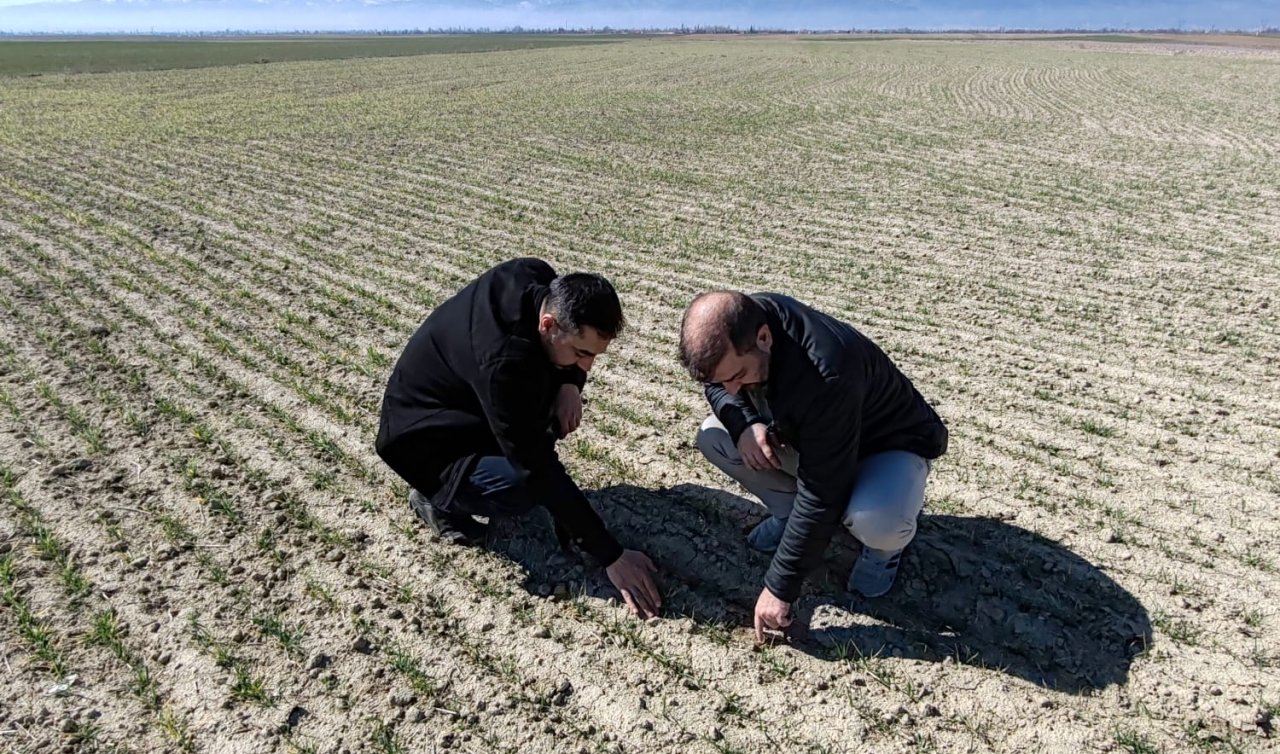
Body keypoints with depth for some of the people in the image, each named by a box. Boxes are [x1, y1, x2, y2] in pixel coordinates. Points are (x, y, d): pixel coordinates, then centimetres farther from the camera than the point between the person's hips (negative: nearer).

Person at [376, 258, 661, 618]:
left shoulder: (539, 279, -17)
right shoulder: (505, 361, -39)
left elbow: (571, 354, 4)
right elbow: (541, 470, -35)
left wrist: (570, 384, -20)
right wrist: (611, 556, -30)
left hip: (465, 401, 8)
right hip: (424, 439, -8)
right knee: (525, 486, -31)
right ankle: (436, 498, -2)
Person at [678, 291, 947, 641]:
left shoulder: (828, 376, -43)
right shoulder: (745, 321, -23)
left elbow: (822, 494, -36)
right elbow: (715, 380, -1)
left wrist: (780, 587, -29)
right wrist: (744, 423, -24)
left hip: (891, 442, -6)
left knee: (876, 522, -38)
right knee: (713, 437, -12)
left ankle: (883, 543, 0)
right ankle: (790, 512, 8)